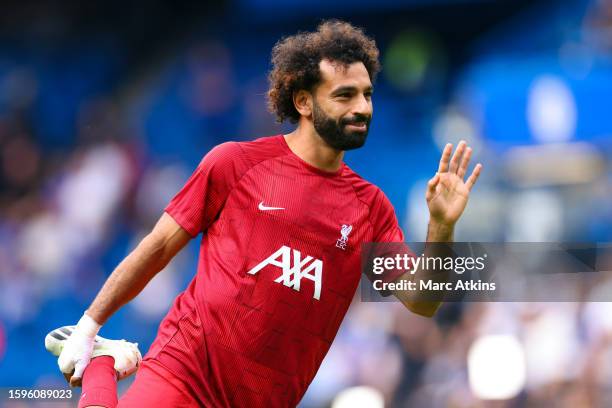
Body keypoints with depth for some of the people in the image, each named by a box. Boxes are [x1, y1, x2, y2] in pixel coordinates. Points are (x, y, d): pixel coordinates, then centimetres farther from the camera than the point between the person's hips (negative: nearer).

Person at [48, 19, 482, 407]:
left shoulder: (372, 206, 8)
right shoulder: (235, 162, -1)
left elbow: (420, 301, 1)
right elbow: (158, 248, 5)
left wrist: (442, 228, -15)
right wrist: (89, 326, 6)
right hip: (181, 372, -3)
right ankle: (100, 370, 11)